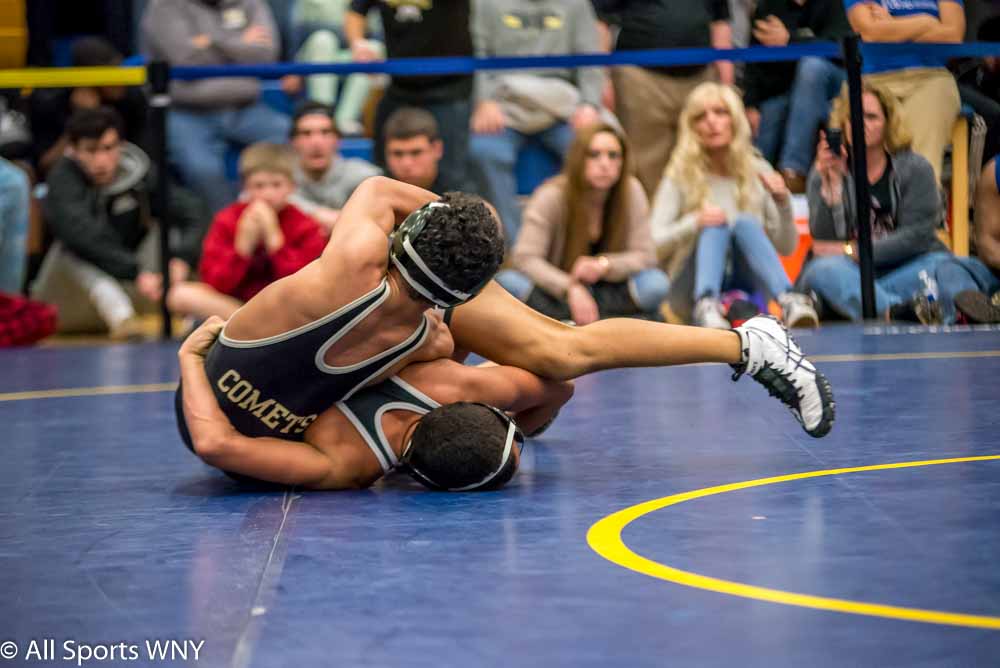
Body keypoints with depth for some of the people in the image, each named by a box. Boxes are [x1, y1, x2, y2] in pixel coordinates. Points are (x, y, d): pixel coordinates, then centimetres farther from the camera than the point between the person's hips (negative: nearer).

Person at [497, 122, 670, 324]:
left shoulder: (631, 191, -10)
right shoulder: (551, 195, -15)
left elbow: (645, 255, -8)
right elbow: (525, 258, -22)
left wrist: (604, 264, -29)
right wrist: (571, 288, -37)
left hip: (608, 289, 2)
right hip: (556, 290, -2)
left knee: (656, 284, -28)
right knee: (508, 282, -32)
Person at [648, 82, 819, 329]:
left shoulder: (758, 172, 11)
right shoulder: (680, 176, 6)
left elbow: (787, 247, 9)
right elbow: (656, 242, -4)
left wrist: (783, 203, -9)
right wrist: (695, 222, -23)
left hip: (745, 287, 1)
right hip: (693, 289, -1)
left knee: (745, 223, -26)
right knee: (715, 225, -29)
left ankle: (788, 301, -51)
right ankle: (706, 306, -57)